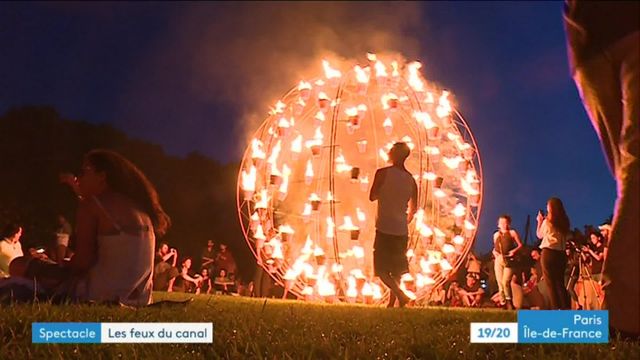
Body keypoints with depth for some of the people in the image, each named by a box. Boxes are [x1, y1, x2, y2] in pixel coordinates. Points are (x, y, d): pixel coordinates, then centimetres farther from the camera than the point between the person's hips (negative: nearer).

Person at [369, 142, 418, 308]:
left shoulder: (383, 173, -9)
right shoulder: (411, 179, 6)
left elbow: (372, 197, -3)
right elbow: (413, 208, 12)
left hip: (384, 229, -5)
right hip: (401, 231, 5)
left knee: (382, 270, -2)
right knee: (396, 270, 15)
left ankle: (401, 296, -19)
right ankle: (392, 303, 17)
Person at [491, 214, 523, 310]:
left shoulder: (512, 232, 5)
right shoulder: (496, 234, 17)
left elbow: (520, 245, 4)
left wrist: (514, 251, -12)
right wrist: (494, 252, 4)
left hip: (509, 260, -4)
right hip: (498, 260, 4)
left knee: (506, 282, -18)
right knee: (500, 282, 0)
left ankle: (509, 301, -3)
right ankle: (503, 303, 6)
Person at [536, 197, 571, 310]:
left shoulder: (547, 221, -7)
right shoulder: (564, 222, 6)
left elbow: (539, 235, 6)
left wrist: (539, 221, 18)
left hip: (548, 253, -5)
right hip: (561, 253, 5)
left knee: (550, 283, -1)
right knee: (560, 282, 12)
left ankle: (556, 308, -5)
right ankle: (566, 308, 7)